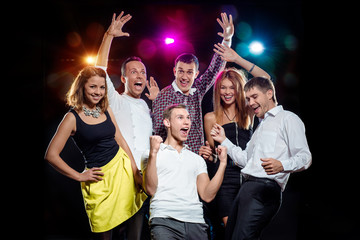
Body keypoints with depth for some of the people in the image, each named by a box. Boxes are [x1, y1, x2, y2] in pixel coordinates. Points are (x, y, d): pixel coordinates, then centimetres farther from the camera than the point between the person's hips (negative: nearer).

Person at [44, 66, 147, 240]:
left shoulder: (106, 110, 7)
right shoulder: (73, 118, -10)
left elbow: (120, 140, 10)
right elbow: (51, 155, -11)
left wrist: (135, 172, 2)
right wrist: (79, 176, -8)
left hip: (122, 165, 5)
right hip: (101, 176, -5)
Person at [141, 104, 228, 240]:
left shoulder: (197, 159, 22)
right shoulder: (154, 154, 11)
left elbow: (207, 196, 10)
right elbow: (151, 189, -3)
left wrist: (223, 163, 5)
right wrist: (153, 153, -10)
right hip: (164, 220, -4)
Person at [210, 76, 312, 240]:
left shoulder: (288, 119, 2)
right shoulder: (261, 125, 31)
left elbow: (304, 156, -9)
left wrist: (282, 165, -26)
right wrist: (224, 140, 26)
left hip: (265, 187, -9)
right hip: (247, 188, 9)